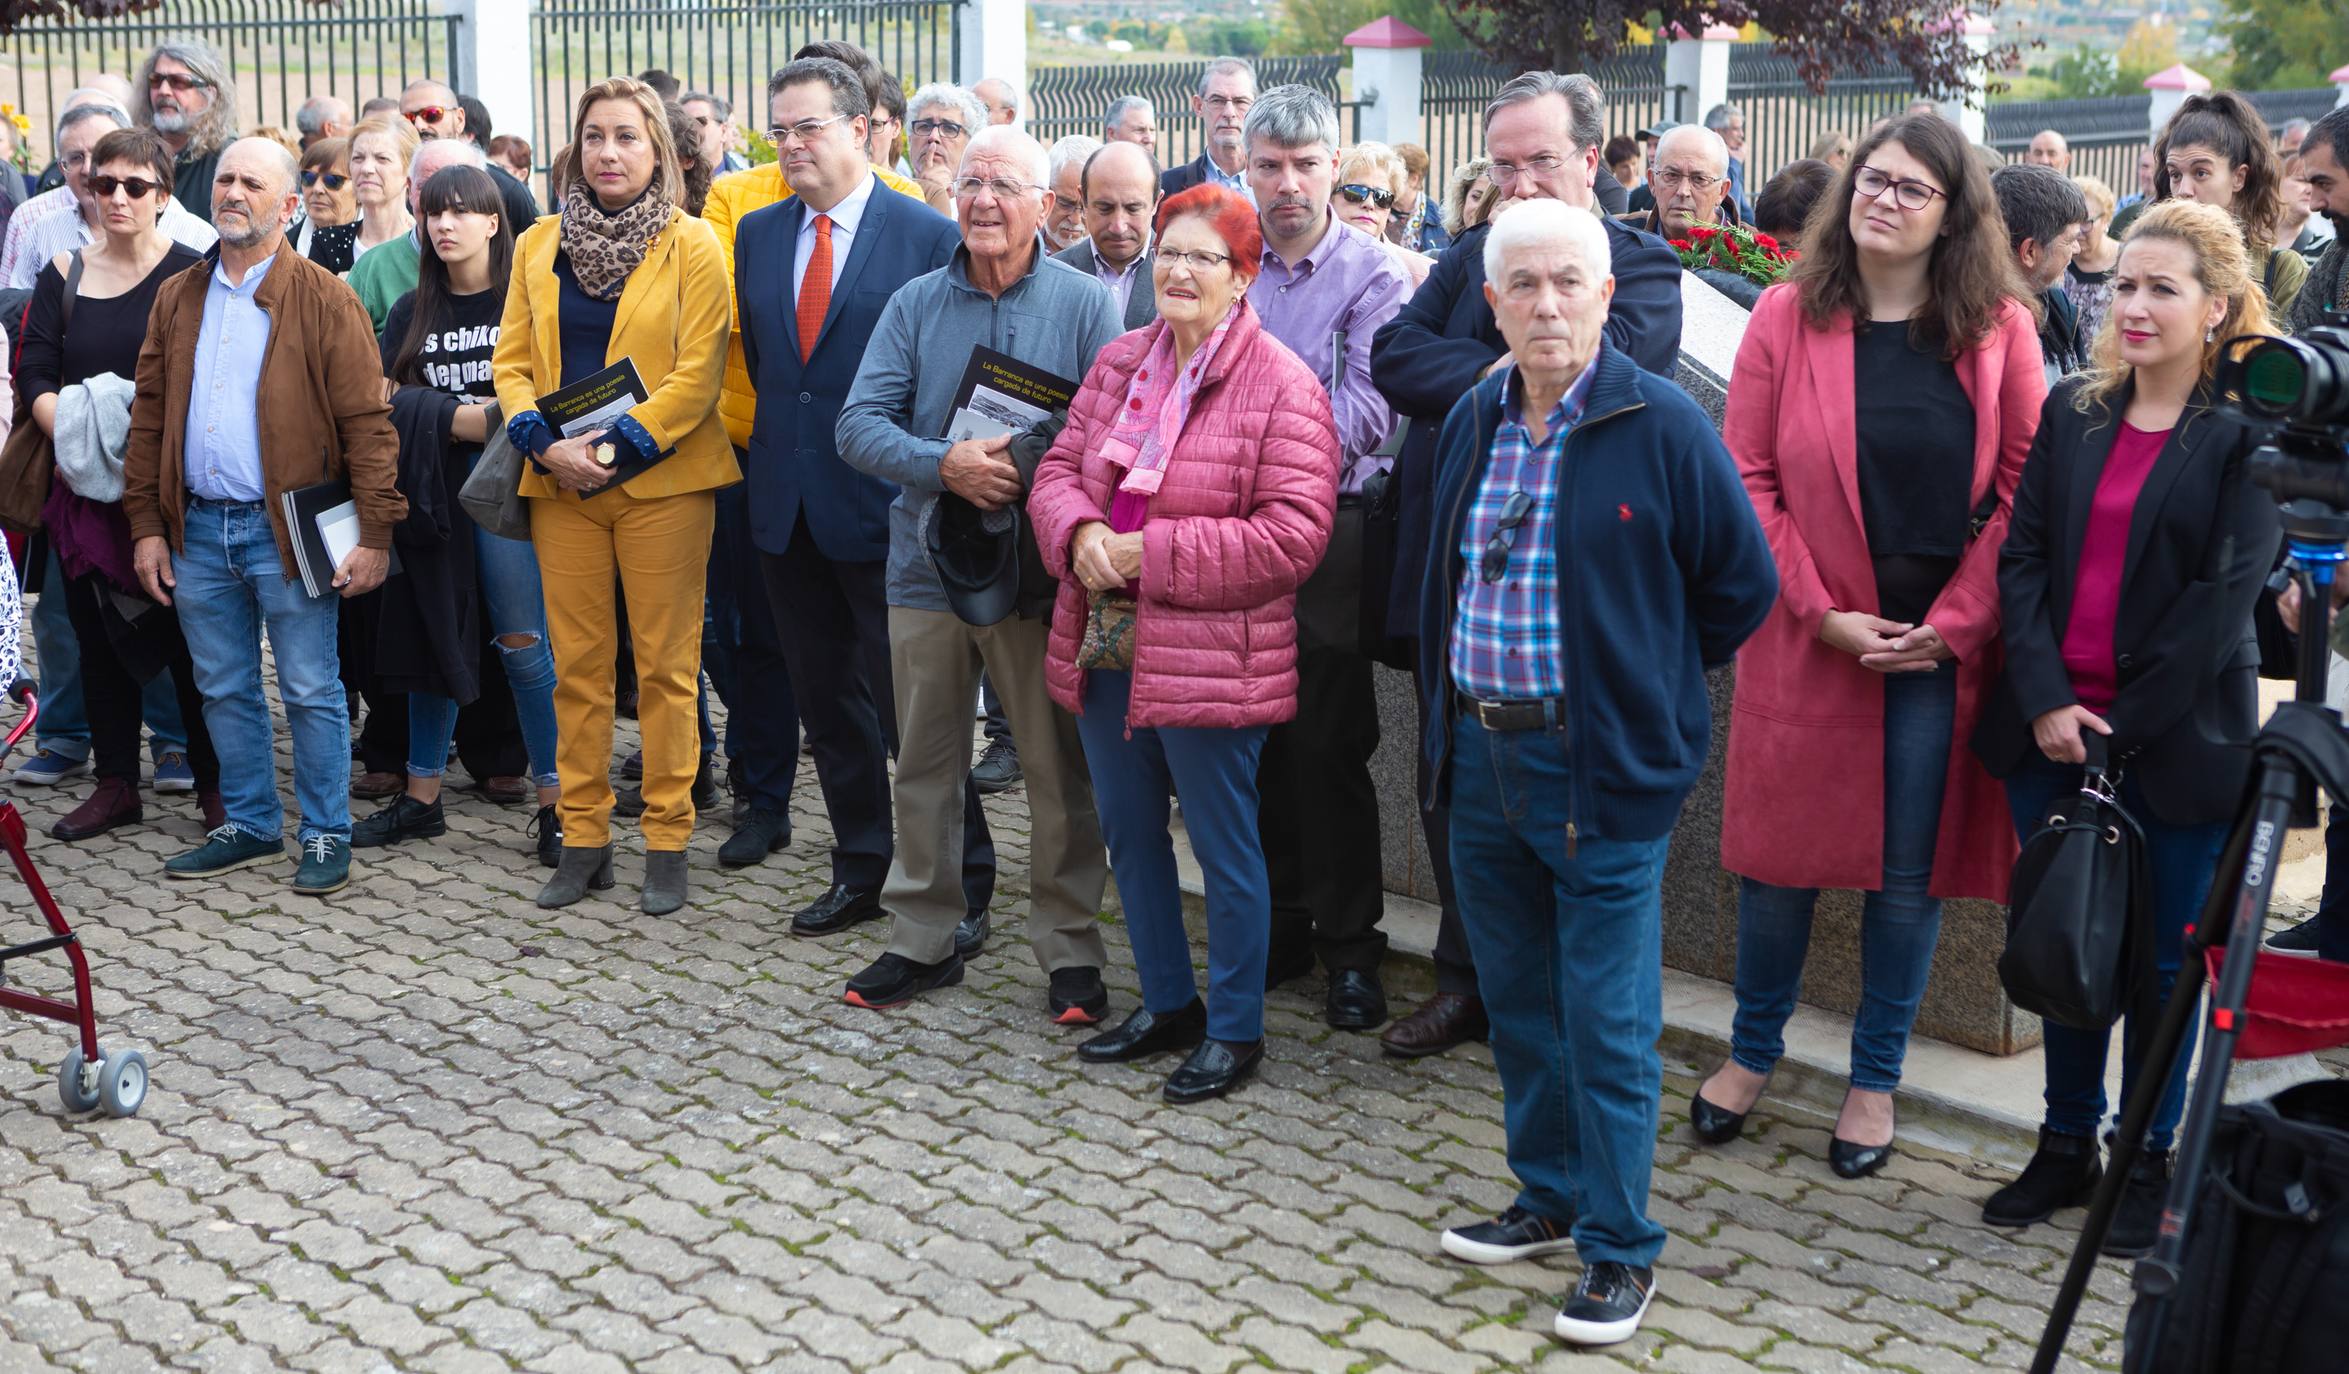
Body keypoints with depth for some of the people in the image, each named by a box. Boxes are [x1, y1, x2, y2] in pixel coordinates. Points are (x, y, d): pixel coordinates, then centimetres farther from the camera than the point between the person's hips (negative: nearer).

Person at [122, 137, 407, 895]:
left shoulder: (323, 299, -4)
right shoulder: (177, 299, 11)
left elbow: (367, 422, -8)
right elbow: (149, 416, 13)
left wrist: (374, 532, -14)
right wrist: (146, 524, 7)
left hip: (287, 528, -5)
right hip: (198, 528, 5)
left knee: (310, 690, 1)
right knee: (224, 690, 13)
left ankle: (326, 834, 12)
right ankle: (250, 824, 26)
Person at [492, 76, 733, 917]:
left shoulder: (692, 245, -1)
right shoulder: (538, 246, 12)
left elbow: (698, 372, -7)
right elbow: (512, 360, 10)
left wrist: (617, 446, -15)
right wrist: (544, 442, -8)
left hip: (662, 479, -3)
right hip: (562, 483, 4)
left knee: (665, 666, 0)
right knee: (578, 666, 6)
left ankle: (667, 843, 9)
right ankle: (583, 839, 15)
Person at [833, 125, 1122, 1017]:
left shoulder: (1084, 304, -1)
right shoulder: (915, 304, 6)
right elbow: (859, 424, -2)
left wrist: (1023, 473, -22)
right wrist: (945, 465, -20)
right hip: (928, 566, 3)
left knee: (1059, 769, 2)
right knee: (924, 766, 12)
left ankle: (1069, 950, 15)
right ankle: (924, 936, 26)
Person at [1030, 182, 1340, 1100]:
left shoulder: (1282, 386, -13)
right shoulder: (1120, 362, 9)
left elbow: (1293, 534, -18)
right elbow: (1061, 467, 12)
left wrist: (1154, 554, -19)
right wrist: (1080, 534, -11)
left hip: (1210, 660, -7)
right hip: (1105, 644, 7)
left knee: (1224, 847, 5)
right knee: (1129, 834, 18)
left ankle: (1235, 1030, 22)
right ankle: (1167, 1005, 36)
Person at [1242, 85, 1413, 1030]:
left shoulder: (1374, 273, -3)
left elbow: (1369, 407, -14)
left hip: (1331, 532, -4)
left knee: (1328, 747, 0)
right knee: (1256, 741, 10)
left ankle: (1350, 948, 12)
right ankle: (1280, 924, 24)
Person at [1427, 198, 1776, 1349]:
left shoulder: (1661, 425, -10)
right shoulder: (1473, 422, 8)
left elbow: (1742, 582, -4)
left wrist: (1647, 679, 1)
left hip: (1601, 767, -6)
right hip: (1478, 756, 6)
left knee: (1606, 1020, 0)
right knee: (1518, 998, 17)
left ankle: (1619, 1247, 14)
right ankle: (1550, 1197, 33)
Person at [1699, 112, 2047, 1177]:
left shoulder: (2000, 329, 0)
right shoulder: (1787, 315, 0)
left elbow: (2023, 492, -1)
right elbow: (1748, 479, -2)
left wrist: (1951, 625, -9)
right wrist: (1821, 611, -10)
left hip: (1945, 644, 0)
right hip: (1809, 639, 0)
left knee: (1911, 871, 7)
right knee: (1780, 852, 8)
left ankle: (1876, 1078, 25)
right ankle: (1753, 1050, 30)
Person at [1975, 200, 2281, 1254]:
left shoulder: (2248, 432, -6)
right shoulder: (2073, 411, 7)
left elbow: (2224, 599, -11)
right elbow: (2023, 556, 2)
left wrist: (2123, 726, -13)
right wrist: (2045, 702, -9)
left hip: (2176, 742, -4)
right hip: (2053, 728, 4)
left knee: (2164, 961, 7)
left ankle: (2150, 1165, 23)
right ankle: (2066, 1146, 27)